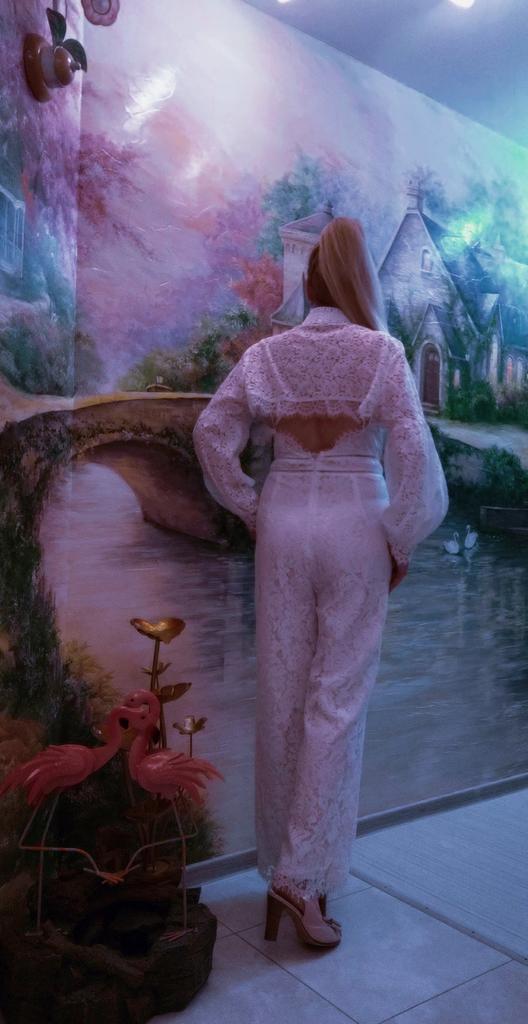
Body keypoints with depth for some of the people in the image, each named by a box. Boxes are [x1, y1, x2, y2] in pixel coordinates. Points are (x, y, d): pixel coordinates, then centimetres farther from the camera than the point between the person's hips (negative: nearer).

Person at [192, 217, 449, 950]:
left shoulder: (265, 354, 3)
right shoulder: (381, 352, -5)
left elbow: (211, 434, -2)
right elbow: (412, 452, -12)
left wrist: (251, 512, 6)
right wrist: (402, 543, -2)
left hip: (284, 524, 3)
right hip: (354, 527, -2)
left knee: (282, 695, 10)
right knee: (338, 700, 3)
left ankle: (280, 859, 24)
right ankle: (302, 873, 4)